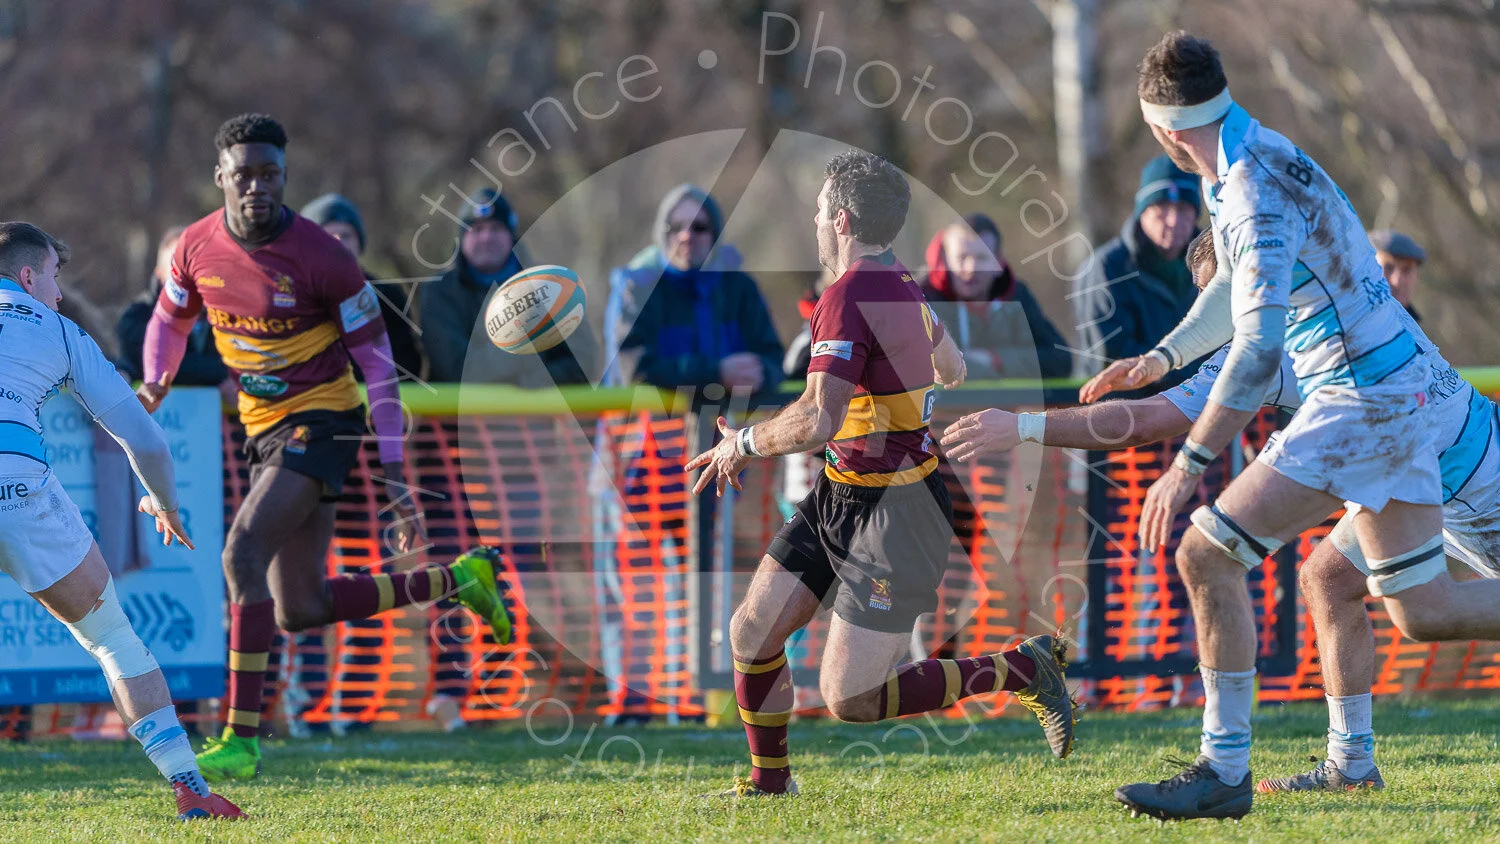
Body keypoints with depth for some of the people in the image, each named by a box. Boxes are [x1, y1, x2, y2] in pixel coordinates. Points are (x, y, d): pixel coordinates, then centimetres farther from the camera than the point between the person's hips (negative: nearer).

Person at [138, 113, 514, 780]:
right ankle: (458, 579, 28)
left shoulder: (321, 259, -18)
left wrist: (394, 473, -14)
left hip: (323, 419, -7)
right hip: (264, 427, 7)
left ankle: (241, 739, -24)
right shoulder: (197, 248, -3)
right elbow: (170, 320, 16)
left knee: (243, 552, -26)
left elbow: (376, 359, -11)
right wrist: (154, 385, -6)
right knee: (300, 612, 8)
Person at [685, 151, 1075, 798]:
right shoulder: (901, 286, 8)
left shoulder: (848, 298, -22)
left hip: (893, 514, -10)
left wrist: (744, 442, -14)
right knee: (753, 630, 8)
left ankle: (1021, 670, -1)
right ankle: (769, 780, 24)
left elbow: (817, 422, -31)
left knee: (850, 700, -9)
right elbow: (951, 369, 27)